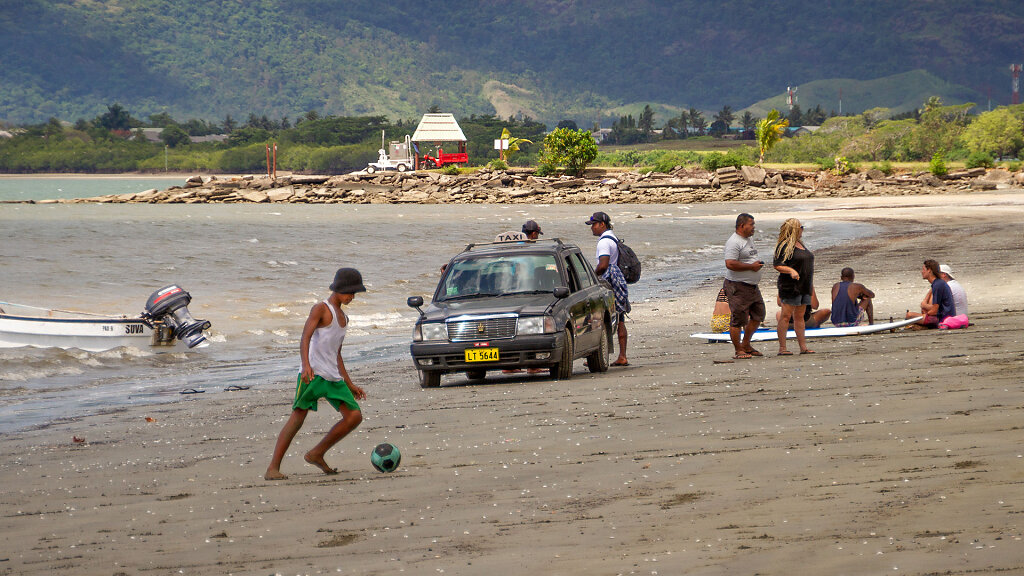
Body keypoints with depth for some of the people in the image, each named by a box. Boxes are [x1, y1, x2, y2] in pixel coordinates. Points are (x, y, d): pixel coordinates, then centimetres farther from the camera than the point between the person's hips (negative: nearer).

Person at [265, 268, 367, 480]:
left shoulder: (343, 318, 22)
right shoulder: (321, 309, -3)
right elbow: (305, 338, -17)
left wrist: (349, 384, 26)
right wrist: (306, 365, -34)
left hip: (333, 377, 8)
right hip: (313, 374, -8)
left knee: (355, 416, -2)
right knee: (298, 416, -14)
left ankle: (316, 455, 8)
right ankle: (273, 468, -14)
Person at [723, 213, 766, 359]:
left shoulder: (749, 240, 16)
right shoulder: (733, 242, -16)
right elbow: (730, 264, -26)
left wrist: (758, 264, 13)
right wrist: (751, 266, -20)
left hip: (752, 286, 10)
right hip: (738, 287, -10)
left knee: (758, 316, 14)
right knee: (738, 319, -4)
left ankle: (746, 345, 27)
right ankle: (738, 351, 3)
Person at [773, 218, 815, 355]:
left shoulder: (800, 244, 17)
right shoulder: (784, 246, -10)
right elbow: (777, 265, -14)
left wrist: (810, 284, 26)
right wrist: (791, 271, -29)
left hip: (803, 286, 9)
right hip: (790, 286, -9)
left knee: (799, 316, 10)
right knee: (786, 316, -8)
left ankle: (803, 347, 11)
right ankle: (782, 348, -7)